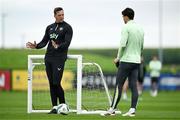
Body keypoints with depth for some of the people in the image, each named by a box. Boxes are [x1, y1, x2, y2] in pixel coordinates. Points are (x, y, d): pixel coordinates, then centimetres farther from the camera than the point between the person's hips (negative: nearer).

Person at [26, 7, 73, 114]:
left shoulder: (67, 28, -1)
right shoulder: (50, 27, 17)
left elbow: (67, 43, -12)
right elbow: (44, 42, 17)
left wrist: (58, 46, -31)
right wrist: (36, 46, -2)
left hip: (59, 58, -6)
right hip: (48, 58, 6)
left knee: (56, 83, -13)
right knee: (51, 84, 4)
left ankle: (63, 105, 2)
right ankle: (55, 107, 8)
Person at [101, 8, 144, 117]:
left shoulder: (126, 28, -9)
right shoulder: (140, 29, 14)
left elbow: (123, 44, -17)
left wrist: (118, 58, -6)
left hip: (126, 60, -7)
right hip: (137, 61, 7)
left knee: (119, 85, -5)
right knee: (133, 86, 4)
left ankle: (112, 109, -5)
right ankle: (133, 110, -2)